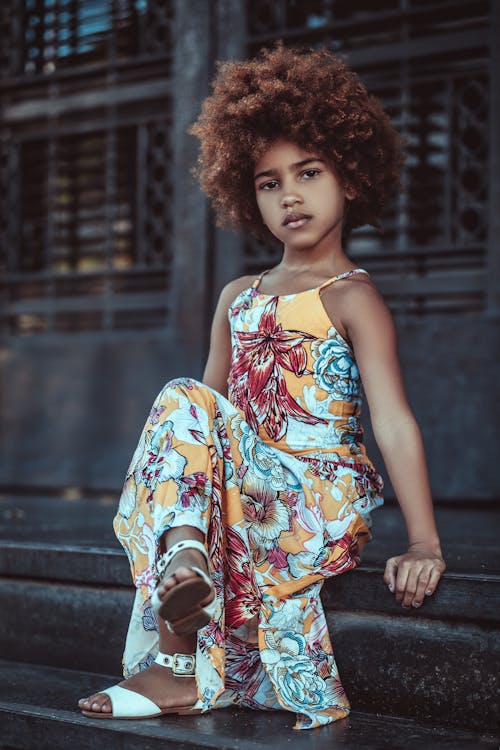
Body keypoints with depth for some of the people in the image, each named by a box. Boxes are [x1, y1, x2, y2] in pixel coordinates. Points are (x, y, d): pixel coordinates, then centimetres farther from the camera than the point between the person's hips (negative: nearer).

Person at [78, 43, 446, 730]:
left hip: (325, 499, -5)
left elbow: (394, 422, -11)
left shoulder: (351, 296, -2)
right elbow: (209, 415, 16)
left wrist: (424, 543, -20)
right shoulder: (237, 299, 18)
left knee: (184, 403, -23)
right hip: (250, 493, 6)